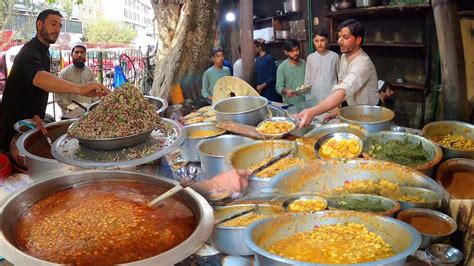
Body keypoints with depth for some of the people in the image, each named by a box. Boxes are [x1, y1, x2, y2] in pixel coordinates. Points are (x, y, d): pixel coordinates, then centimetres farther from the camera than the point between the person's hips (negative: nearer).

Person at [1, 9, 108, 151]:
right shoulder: (30, 52, -23)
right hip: (17, 122, -9)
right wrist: (79, 89, -60)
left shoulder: (43, 51, 10)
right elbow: (38, 77, -45)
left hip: (34, 118, 9)